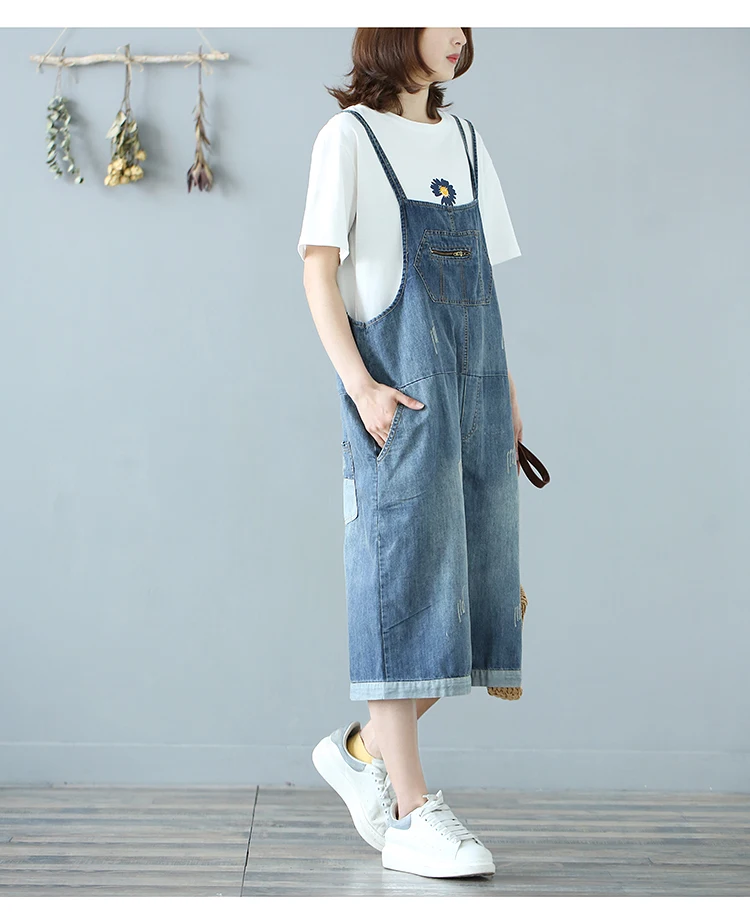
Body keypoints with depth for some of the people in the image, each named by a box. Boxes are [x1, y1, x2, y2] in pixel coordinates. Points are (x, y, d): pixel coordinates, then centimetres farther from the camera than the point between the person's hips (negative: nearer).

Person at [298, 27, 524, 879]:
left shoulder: (465, 140, 21)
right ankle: (412, 814, -2)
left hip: (474, 389, 7)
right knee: (406, 582, -8)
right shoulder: (350, 136, 3)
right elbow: (319, 272, -4)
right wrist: (360, 384, -15)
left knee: (474, 589, 5)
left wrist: (505, 391, 10)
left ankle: (362, 751, 21)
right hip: (399, 391, -6)